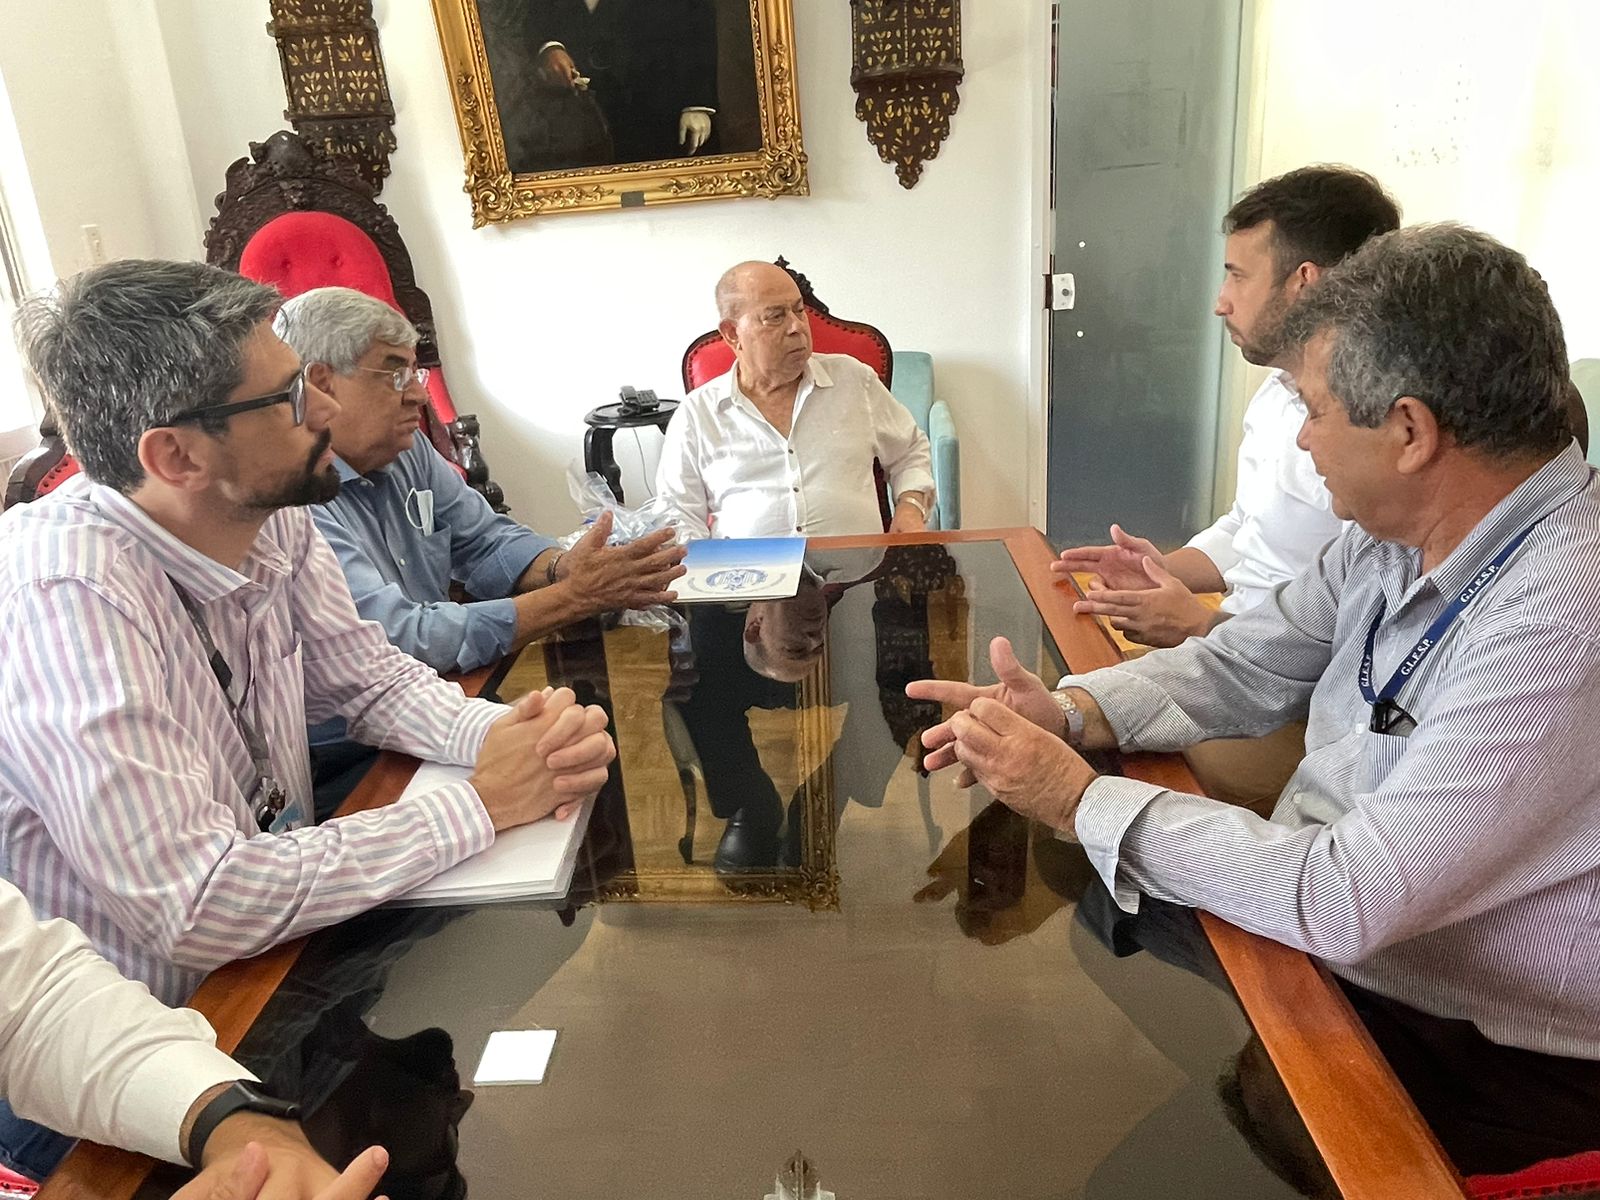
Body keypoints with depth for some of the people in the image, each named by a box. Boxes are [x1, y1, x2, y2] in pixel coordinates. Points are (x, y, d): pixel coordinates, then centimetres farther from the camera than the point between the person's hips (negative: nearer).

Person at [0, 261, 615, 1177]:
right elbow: (199, 909, -32)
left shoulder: (274, 521, -9)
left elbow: (371, 680, 4)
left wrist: (505, 734, -16)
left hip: (274, 948, 6)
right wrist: (480, 806, -26)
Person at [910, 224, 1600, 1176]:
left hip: (1469, 1060, -6)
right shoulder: (1397, 535, -4)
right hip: (1319, 927, 7)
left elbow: (1346, 899, -33)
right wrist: (1067, 711, -12)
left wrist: (1081, 799, -24)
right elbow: (1240, 668, 6)